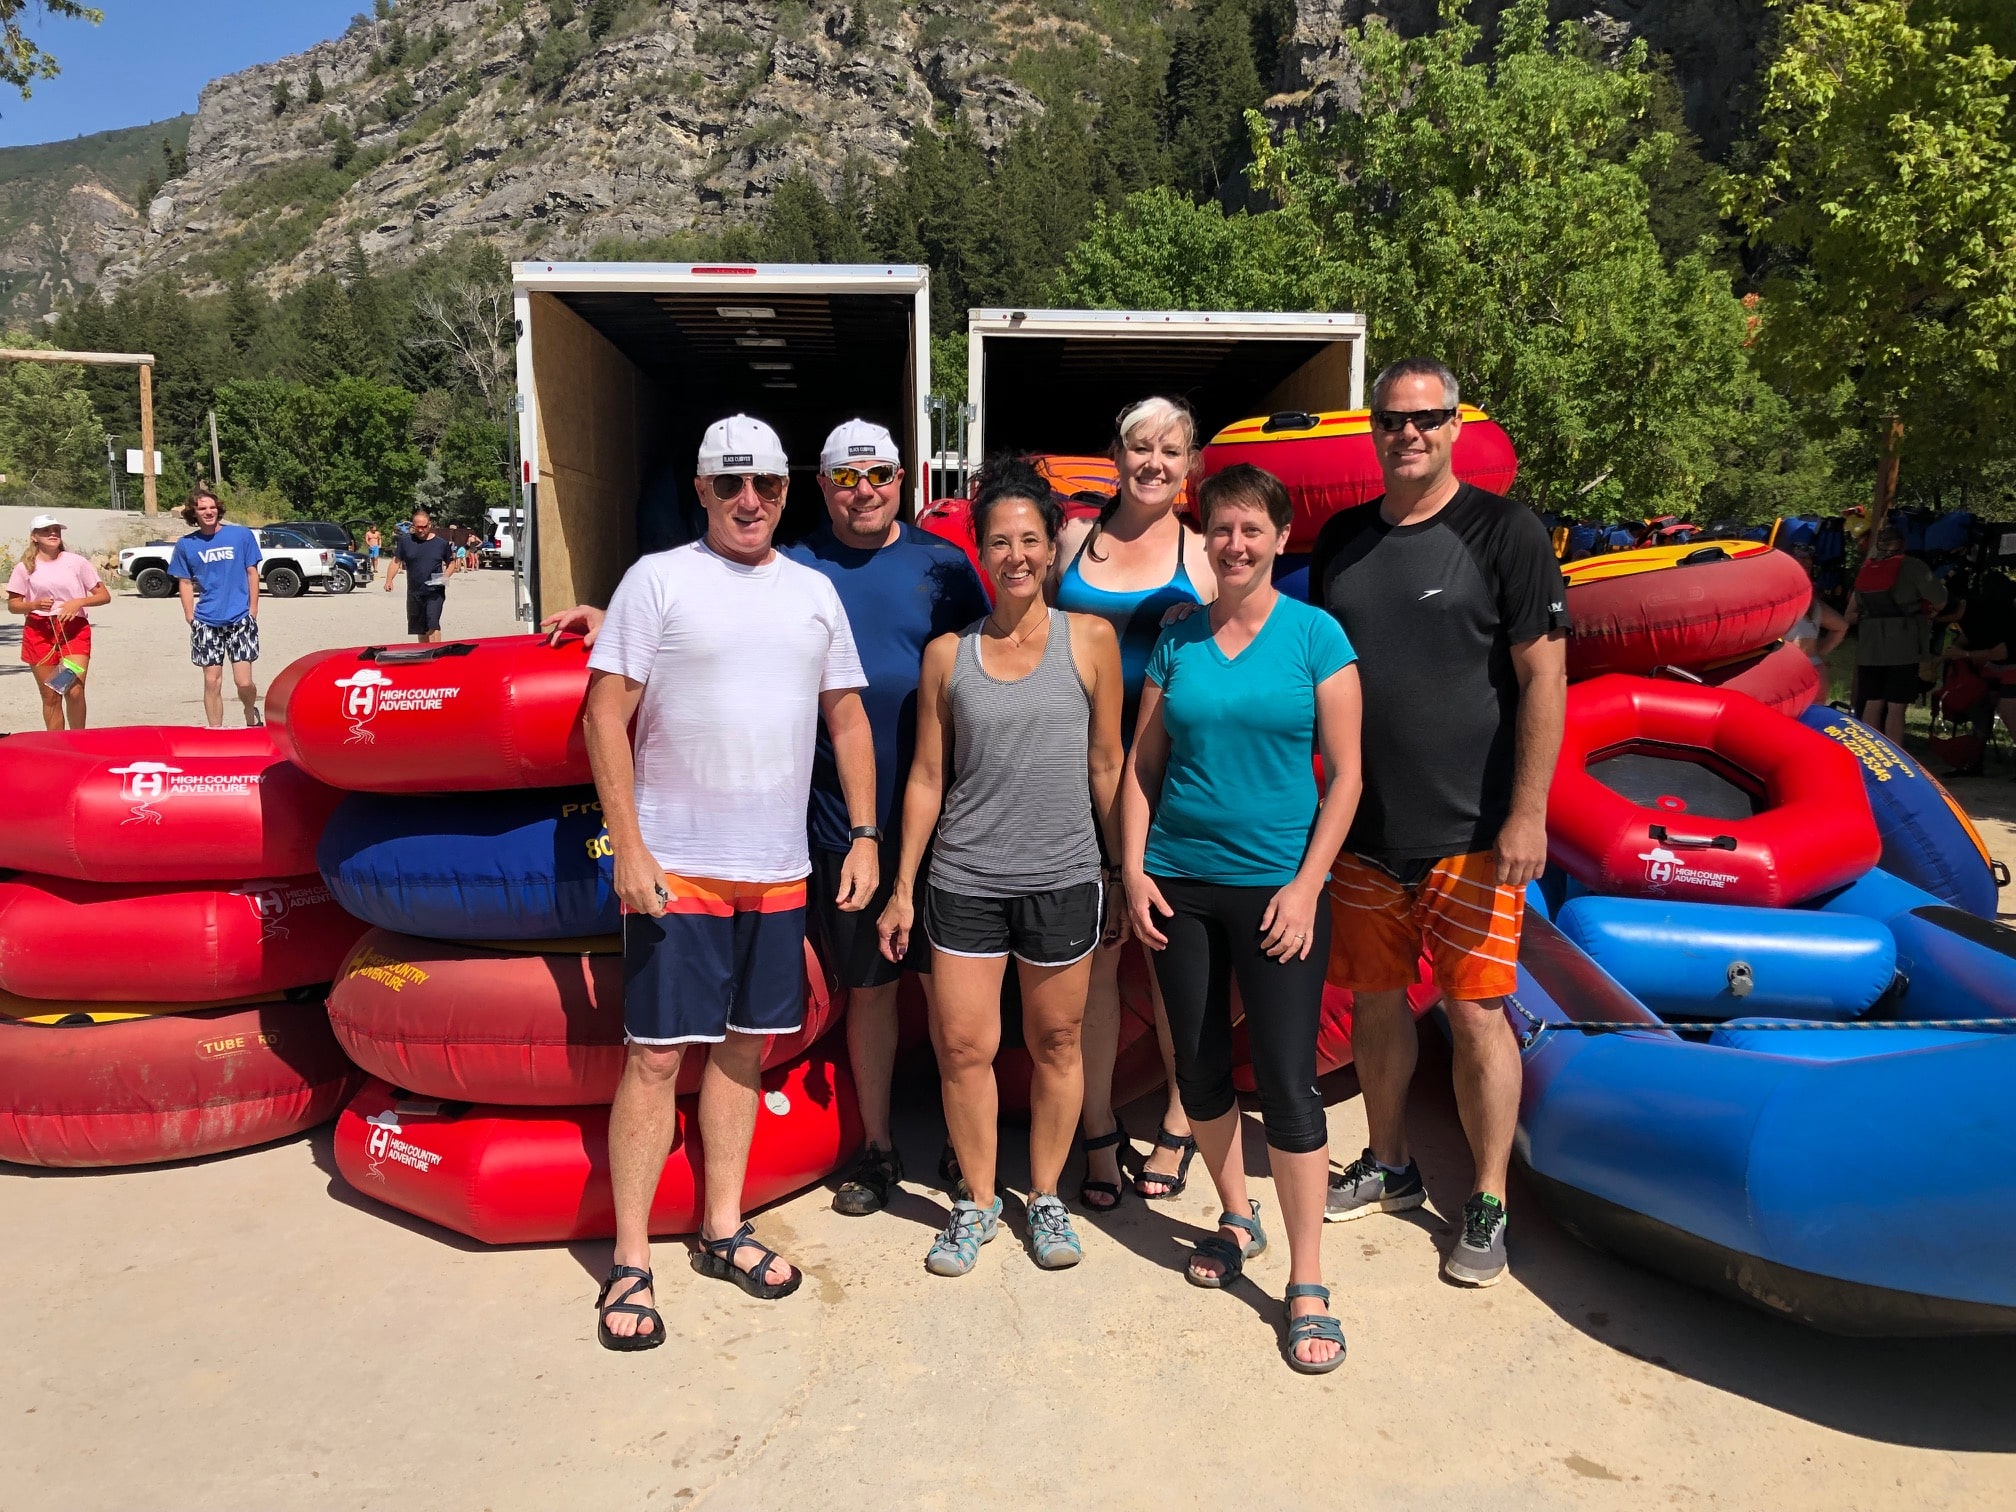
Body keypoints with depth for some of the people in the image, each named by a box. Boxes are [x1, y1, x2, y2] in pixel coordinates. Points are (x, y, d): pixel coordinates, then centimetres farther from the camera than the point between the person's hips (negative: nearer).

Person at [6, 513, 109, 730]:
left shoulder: (77, 562, 4)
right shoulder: (25, 567, 6)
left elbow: (104, 595, 5)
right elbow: (13, 605, 8)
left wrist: (79, 602, -13)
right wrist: (36, 604, -13)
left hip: (74, 630, -1)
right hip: (40, 632, 1)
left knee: (75, 691, -14)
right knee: (50, 696, 4)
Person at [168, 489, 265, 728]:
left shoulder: (242, 535, 2)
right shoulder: (186, 545, 6)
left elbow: (252, 573, 5)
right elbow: (185, 583, 10)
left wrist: (253, 610, 1)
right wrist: (190, 618, 2)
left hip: (240, 619, -2)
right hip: (206, 622, 2)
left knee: (243, 682, -8)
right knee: (212, 682, 3)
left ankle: (251, 716, 22)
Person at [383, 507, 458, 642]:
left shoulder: (441, 543, 1)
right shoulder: (405, 541, 5)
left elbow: (452, 563, 10)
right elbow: (396, 561, 8)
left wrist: (445, 576, -9)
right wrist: (389, 580, -4)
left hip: (435, 592, -3)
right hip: (414, 592, 3)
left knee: (433, 625, -19)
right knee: (419, 629, 13)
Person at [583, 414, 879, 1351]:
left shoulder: (814, 592, 11)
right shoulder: (658, 578, -3)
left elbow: (846, 717, 14)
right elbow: (606, 714, -6)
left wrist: (864, 834, 6)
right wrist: (628, 847, -13)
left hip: (778, 870, 5)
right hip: (675, 867, -4)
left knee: (743, 1047, 12)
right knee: (657, 1056, -2)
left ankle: (723, 1231, 26)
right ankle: (629, 1262, 12)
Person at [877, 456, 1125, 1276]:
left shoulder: (1090, 639, -1)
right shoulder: (947, 654, 2)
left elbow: (1107, 765, 3)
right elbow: (927, 776, 5)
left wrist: (1128, 871, 4)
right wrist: (903, 888, 4)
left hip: (1064, 877, -1)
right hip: (964, 878, 1)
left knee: (1056, 1042, 12)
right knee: (962, 1045, 3)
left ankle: (1045, 1196, 31)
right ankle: (977, 1202, 25)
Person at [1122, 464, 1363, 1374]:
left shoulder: (1315, 635, -3)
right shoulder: (1178, 640, 6)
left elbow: (1344, 772, -4)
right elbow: (1142, 763, 8)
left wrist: (1307, 883, -11)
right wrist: (1134, 869, 0)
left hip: (1276, 886, -3)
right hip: (1180, 882, 4)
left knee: (1286, 1079, -3)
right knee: (1199, 1066, 13)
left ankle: (1307, 1284, 11)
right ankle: (1236, 1219, 36)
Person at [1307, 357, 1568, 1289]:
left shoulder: (1502, 530, -5)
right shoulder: (1342, 539, 9)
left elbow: (1544, 676, -9)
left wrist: (1527, 813, -14)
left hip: (1469, 831, -4)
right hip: (1361, 828, 5)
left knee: (1474, 1012, 1)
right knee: (1375, 999, 14)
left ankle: (1487, 1205, 18)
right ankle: (1388, 1167, 34)